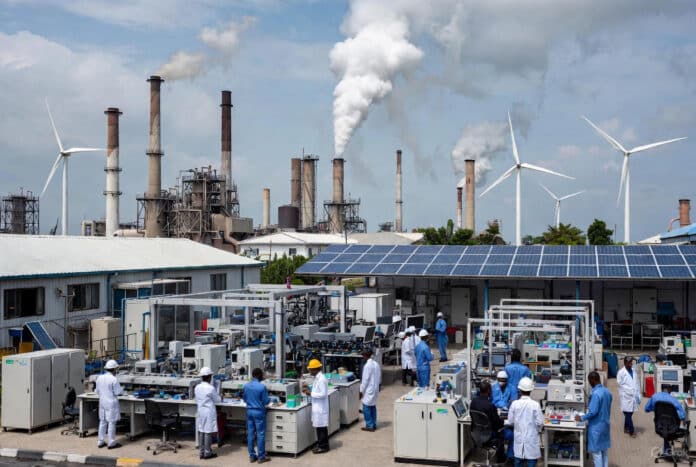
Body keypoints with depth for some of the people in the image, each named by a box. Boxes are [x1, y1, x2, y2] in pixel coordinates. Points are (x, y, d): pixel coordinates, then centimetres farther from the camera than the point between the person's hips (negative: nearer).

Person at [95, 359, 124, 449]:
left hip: (102, 402, 7)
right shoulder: (113, 379, -18)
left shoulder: (99, 378, 2)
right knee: (111, 423, 1)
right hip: (111, 403, -7)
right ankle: (112, 443, 7)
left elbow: (97, 391, 11)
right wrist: (122, 389, 6)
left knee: (102, 422, 15)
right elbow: (118, 392, -14)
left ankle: (100, 442, 21)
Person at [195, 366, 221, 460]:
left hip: (200, 411, 6)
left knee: (201, 431, 11)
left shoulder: (197, 387, 2)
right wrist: (217, 395, 15)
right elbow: (217, 400, -5)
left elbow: (197, 400, 12)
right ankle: (207, 453, 7)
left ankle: (201, 452, 17)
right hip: (209, 411, -6)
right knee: (208, 432, 1)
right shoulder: (211, 388, -16)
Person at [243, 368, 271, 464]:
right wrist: (269, 400, 11)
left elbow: (244, 399, 11)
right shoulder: (262, 387, -15)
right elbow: (265, 401, -10)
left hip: (249, 411, 5)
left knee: (250, 434, 10)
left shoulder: (246, 386, 0)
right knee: (260, 435, 2)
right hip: (259, 412, -5)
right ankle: (261, 457, 7)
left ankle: (252, 456, 15)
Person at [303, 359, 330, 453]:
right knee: (318, 427, 15)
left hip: (321, 408, -9)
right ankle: (320, 445, 23)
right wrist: (310, 391, 5)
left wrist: (311, 394, -18)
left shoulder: (321, 379, -20)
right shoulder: (317, 378, 9)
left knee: (321, 427, 0)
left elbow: (323, 394, -22)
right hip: (317, 407, 9)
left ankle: (323, 446, 9)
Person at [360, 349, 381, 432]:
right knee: (373, 407, 14)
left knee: (366, 408, -1)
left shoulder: (367, 366, -18)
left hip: (368, 390, -8)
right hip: (375, 389, 8)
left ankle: (369, 426, 0)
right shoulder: (376, 364, 6)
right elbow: (379, 377, 12)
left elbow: (365, 380, -17)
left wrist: (361, 391, -11)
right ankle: (374, 425, 18)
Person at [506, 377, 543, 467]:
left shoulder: (515, 404, -8)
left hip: (519, 438, 2)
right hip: (531, 438, -2)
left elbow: (510, 422, -2)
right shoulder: (535, 404, -13)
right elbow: (539, 422, -10)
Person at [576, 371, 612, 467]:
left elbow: (593, 412, -25)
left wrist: (582, 418, -12)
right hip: (605, 425, 9)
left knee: (596, 452, 1)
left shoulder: (595, 393, -24)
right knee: (604, 450, 17)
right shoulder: (607, 391, 4)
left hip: (596, 427, -9)